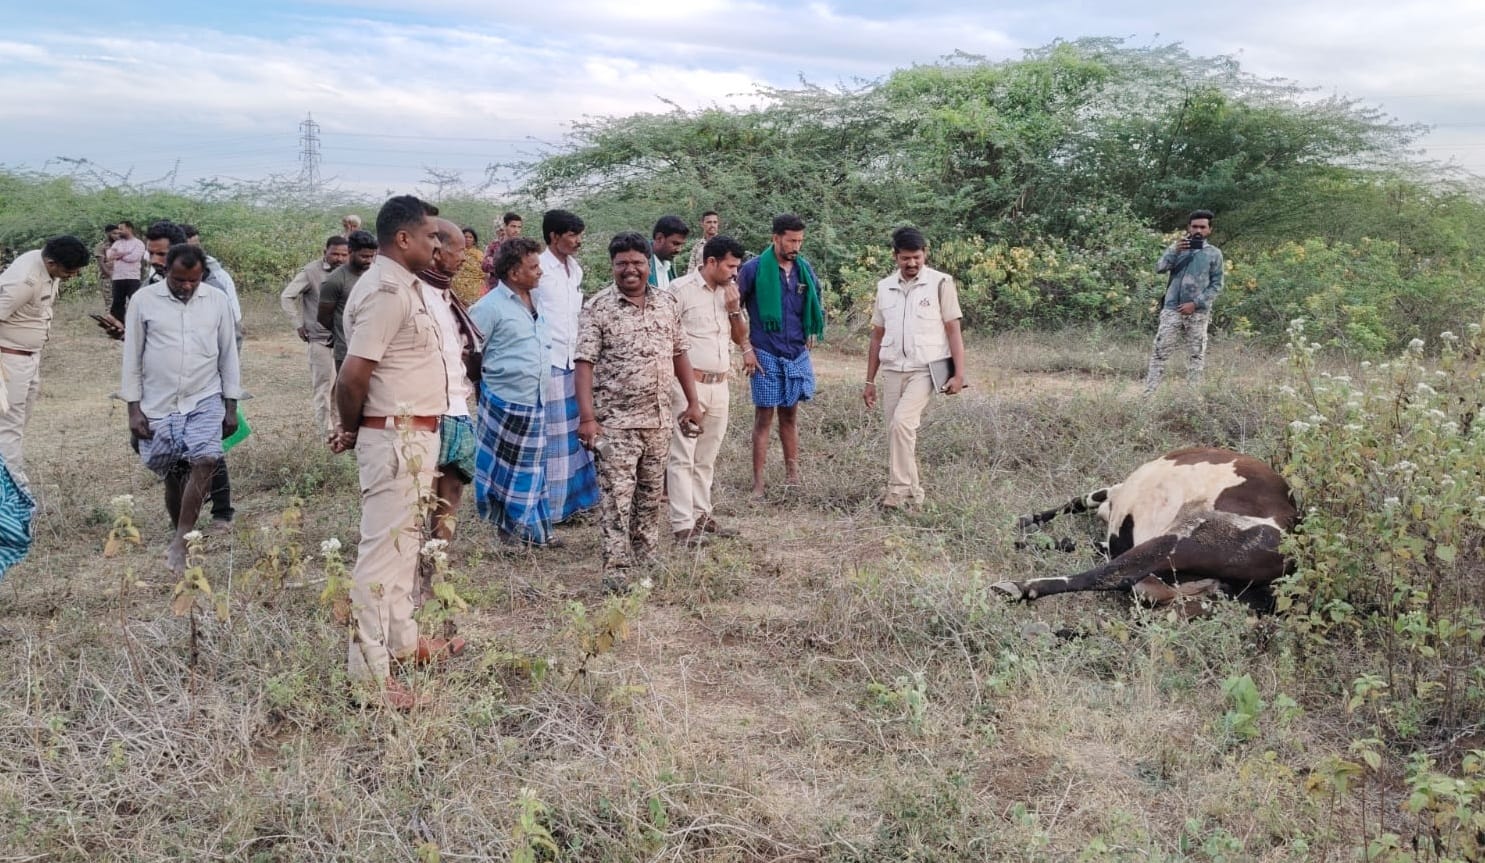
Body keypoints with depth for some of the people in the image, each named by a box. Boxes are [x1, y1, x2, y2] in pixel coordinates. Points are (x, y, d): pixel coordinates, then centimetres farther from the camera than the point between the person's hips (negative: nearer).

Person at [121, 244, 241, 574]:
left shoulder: (217, 301, 1)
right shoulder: (144, 300, -3)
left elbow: (228, 355, 7)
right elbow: (132, 357, 1)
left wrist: (231, 407, 5)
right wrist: (134, 408, -3)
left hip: (205, 400, 0)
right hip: (158, 405, 0)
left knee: (205, 460, -21)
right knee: (173, 476, 7)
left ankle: (180, 543, -14)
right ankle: (181, 539, 26)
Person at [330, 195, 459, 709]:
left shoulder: (402, 286, 13)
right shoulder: (386, 291, -19)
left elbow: (356, 375, 15)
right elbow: (353, 376, -23)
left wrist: (353, 428, 6)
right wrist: (351, 427, -6)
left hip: (412, 437, 10)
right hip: (396, 438, -10)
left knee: (405, 541, 20)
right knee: (383, 548, -5)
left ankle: (402, 640, 35)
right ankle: (368, 671, 2)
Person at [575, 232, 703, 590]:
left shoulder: (667, 303, 7)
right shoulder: (598, 307, -7)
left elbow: (680, 354, 14)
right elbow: (585, 362, -11)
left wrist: (692, 403, 11)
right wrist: (587, 417, -19)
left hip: (660, 418, 5)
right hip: (615, 421, -5)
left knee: (651, 493, 15)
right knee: (617, 495, -3)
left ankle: (647, 557, 29)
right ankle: (616, 569, 2)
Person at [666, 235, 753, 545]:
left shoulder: (729, 292, 12)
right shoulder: (681, 288, -8)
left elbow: (741, 336, 16)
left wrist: (734, 308, -2)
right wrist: (672, 377, -10)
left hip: (719, 385, 7)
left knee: (706, 457, 12)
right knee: (683, 457, -5)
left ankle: (701, 516, 20)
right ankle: (682, 525, -4)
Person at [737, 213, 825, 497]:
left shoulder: (804, 269, 7)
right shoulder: (754, 269, -8)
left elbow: (816, 303, 21)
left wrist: (813, 333, 9)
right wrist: (746, 347, -7)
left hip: (797, 354, 4)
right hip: (766, 354, -4)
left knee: (790, 415, 13)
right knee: (764, 416, -1)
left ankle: (792, 476, 21)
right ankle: (758, 483, 3)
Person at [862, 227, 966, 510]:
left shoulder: (940, 283, -2)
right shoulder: (885, 287, 11)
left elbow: (953, 330, -3)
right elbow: (877, 336, 16)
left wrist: (959, 373, -10)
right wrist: (870, 381, 14)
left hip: (924, 371, -5)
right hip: (892, 372, 5)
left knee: (901, 423, -22)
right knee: (899, 432, 7)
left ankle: (899, 490, -16)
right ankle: (911, 492, 19)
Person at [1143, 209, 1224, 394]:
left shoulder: (1214, 253, 6)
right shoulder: (1177, 247, 9)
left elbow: (1216, 285, 1)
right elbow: (1160, 268, -4)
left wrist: (1195, 303, -10)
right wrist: (1174, 251, -19)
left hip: (1198, 313, 0)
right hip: (1172, 310, 0)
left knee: (1196, 355, 4)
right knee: (1160, 351, -3)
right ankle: (1149, 393, -2)